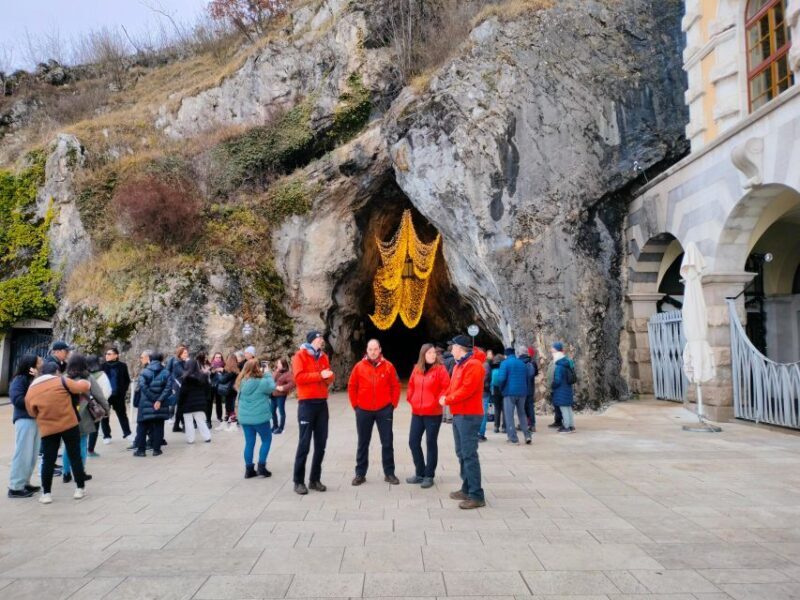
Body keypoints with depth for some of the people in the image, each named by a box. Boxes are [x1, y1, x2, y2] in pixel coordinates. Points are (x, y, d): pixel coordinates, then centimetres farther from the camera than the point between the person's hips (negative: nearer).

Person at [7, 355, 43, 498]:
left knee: (33, 454, 11)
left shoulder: (36, 379, 14)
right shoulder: (19, 379, -7)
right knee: (23, 454, -6)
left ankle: (24, 483, 20)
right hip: (25, 419, -8)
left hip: (36, 419, 8)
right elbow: (17, 400, -17)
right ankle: (15, 487, 1)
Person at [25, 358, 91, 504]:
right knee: (75, 457, 8)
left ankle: (46, 493, 9)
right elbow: (82, 387, -8)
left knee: (48, 460, 9)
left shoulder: (31, 391, 4)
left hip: (48, 429, 2)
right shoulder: (61, 381, -6)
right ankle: (80, 488, 14)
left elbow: (32, 413, 11)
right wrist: (86, 383, 14)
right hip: (69, 424, -2)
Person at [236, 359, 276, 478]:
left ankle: (249, 469, 15)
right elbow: (272, 387, -3)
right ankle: (261, 467, 7)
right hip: (260, 417, -5)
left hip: (245, 417, 5)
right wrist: (267, 374, 7)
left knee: (249, 443, 12)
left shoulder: (242, 382, 0)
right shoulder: (262, 382, -17)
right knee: (266, 440, 12)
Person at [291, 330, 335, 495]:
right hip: (307, 404, -6)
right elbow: (298, 377, -16)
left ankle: (315, 479, 17)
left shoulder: (324, 357, 15)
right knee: (304, 444, -4)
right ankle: (299, 481, 4)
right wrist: (319, 375, -17)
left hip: (322, 403, 6)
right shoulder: (300, 355, -4)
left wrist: (328, 376, -5)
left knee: (321, 444, 8)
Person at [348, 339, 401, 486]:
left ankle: (389, 473, 16)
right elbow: (352, 387, 4)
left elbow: (395, 386, 2)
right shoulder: (359, 366, -1)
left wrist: (393, 404, -1)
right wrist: (355, 405, 1)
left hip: (384, 410, 0)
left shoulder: (388, 366, -2)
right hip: (363, 410, 1)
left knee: (387, 442, 5)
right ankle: (360, 474, 19)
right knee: (363, 443, 10)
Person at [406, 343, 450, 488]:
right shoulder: (417, 369, 7)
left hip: (433, 414, -5)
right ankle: (420, 473, 23)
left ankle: (429, 475, 16)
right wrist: (411, 399, 8)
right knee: (413, 442, 9)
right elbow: (411, 385, 18)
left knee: (431, 443, 5)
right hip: (417, 413, 6)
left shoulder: (440, 369, -8)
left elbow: (447, 387, -12)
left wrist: (438, 401, -13)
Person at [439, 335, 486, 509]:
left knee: (469, 455, -10)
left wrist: (448, 400, -14)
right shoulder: (459, 365, 18)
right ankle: (467, 489, 23)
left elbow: (466, 390, -22)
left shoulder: (473, 365, -15)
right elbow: (452, 386, 20)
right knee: (462, 453, 15)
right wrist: (444, 396, 0)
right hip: (458, 414, 10)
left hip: (469, 415, -10)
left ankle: (477, 496, -7)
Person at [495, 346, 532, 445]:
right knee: (522, 414, 17)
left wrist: (501, 388, 0)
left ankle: (513, 438, -2)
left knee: (509, 415, 1)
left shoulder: (505, 363, -6)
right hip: (522, 392, 5)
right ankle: (527, 435, 9)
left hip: (510, 392, -5)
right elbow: (527, 378, 15)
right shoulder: (522, 363, 13)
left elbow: (501, 378, -16)